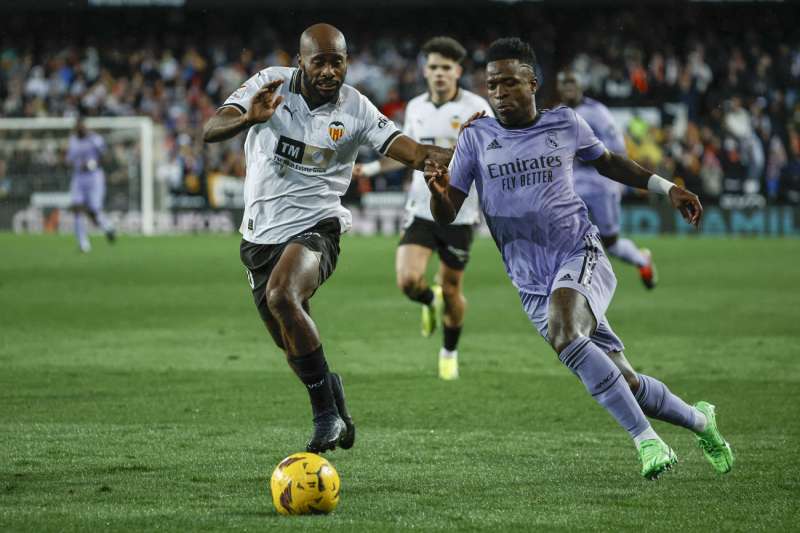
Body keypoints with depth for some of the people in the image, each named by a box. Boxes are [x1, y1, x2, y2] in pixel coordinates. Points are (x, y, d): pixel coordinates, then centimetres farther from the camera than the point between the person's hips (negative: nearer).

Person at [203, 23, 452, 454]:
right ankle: (330, 391, 44)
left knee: (282, 297, -33)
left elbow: (410, 151, -13)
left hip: (313, 229, -3)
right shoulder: (270, 84, -7)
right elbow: (210, 131, -16)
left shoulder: (355, 109, -7)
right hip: (261, 235, 3)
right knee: (294, 345, 11)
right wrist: (248, 119, -37)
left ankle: (326, 413, -23)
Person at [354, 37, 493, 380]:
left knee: (451, 290, 6)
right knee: (408, 281, -16)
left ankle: (450, 353, 33)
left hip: (460, 213, -3)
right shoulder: (415, 108, 6)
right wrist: (370, 169, 20)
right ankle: (431, 302, 23)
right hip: (421, 210, 3)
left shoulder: (475, 108, -8)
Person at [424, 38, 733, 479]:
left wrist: (666, 187, 20)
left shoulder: (565, 125, 4)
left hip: (580, 257, -2)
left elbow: (606, 161, 25)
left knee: (562, 333, -35)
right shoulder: (476, 138, 3)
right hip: (531, 284, 2)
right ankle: (698, 420, 24)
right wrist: (438, 190, -22)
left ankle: (646, 440, -31)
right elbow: (445, 216, 1)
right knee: (626, 384, -2)